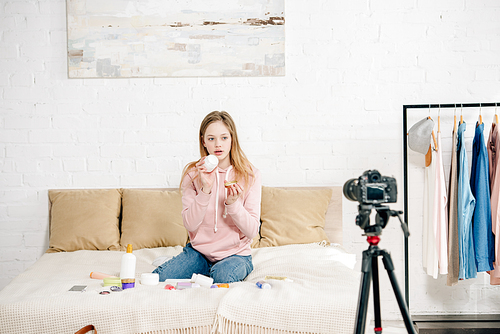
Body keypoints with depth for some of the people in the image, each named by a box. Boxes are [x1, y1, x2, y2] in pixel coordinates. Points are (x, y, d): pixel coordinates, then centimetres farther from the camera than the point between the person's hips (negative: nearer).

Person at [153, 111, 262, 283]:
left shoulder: (250, 175, -5)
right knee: (158, 278, -21)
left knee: (222, 275, -34)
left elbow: (252, 231, -9)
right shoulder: (192, 173, -1)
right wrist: (205, 189, -23)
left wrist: (233, 203, -25)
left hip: (235, 253, -1)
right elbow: (190, 225, -11)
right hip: (198, 251, 1)